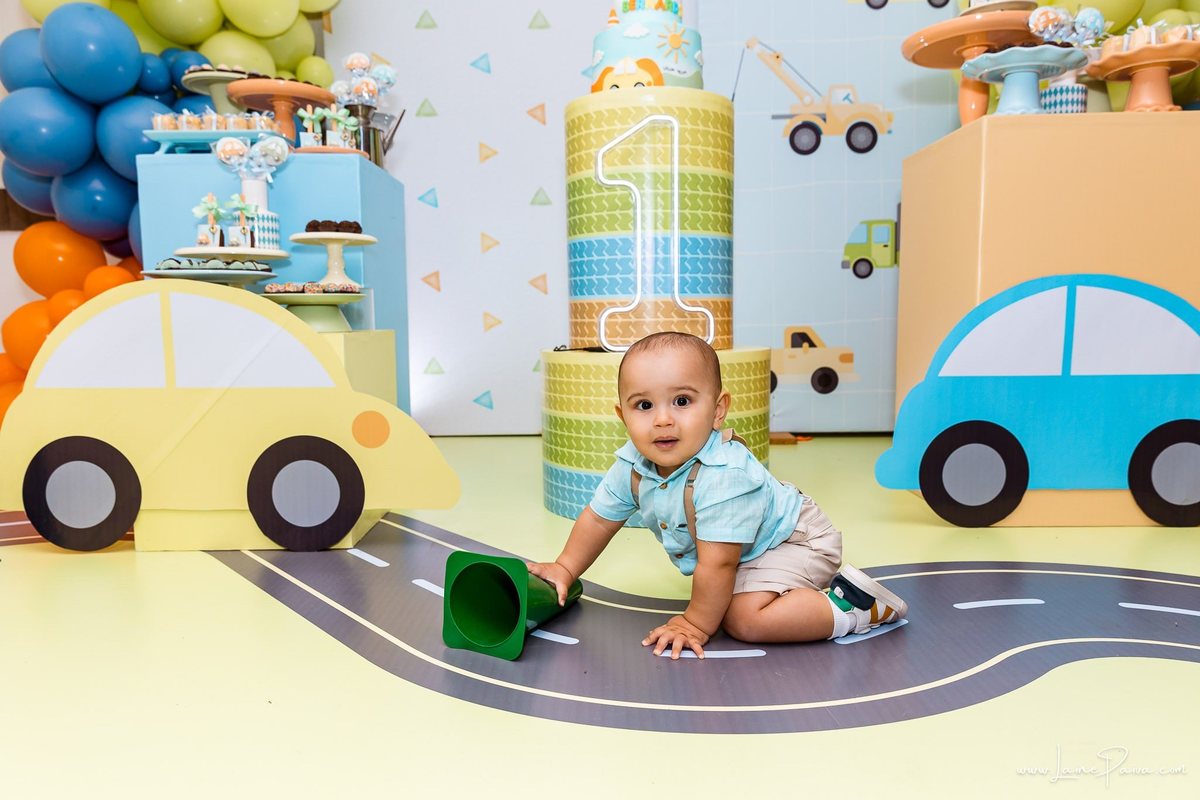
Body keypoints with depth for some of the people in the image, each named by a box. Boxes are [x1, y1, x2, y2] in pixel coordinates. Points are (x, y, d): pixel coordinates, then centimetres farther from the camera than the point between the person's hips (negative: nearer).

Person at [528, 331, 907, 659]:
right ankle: (814, 585, 27)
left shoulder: (723, 476, -39)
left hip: (793, 540, -9)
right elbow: (599, 518, 3)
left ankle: (854, 606, -11)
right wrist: (564, 569, 5)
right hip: (745, 554, 9)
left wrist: (696, 624, -23)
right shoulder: (632, 464, -15)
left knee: (744, 618, -26)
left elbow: (718, 564, -34)